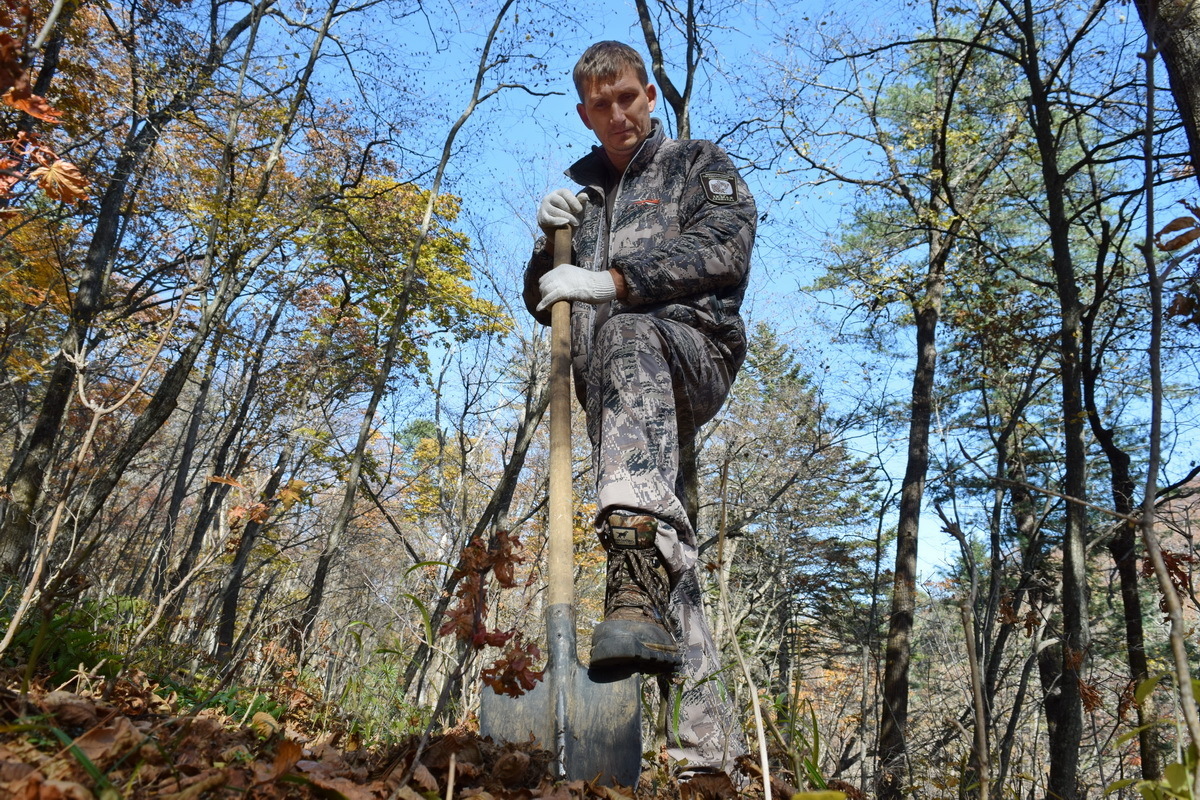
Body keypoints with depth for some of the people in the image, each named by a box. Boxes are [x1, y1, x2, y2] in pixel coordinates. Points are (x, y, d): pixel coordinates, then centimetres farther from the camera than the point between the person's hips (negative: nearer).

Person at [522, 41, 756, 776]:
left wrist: (609, 281, -13)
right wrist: (550, 241, 4)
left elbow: (720, 249, -4)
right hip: (616, 392, 5)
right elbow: (543, 305, 25)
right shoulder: (580, 186, 29)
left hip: (694, 349, -4)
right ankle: (708, 730, -2)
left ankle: (637, 589, -51)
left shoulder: (699, 164, 17)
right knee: (666, 538, -5)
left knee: (626, 335, -38)